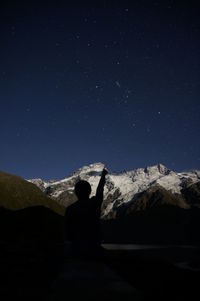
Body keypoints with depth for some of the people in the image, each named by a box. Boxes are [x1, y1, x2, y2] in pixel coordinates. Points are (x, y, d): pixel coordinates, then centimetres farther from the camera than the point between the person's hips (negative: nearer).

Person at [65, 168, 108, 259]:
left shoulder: (69, 209, -5)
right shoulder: (94, 203, -8)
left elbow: (68, 232, 2)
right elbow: (100, 190, 13)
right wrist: (103, 175, 30)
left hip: (77, 249, 2)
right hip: (94, 249, -1)